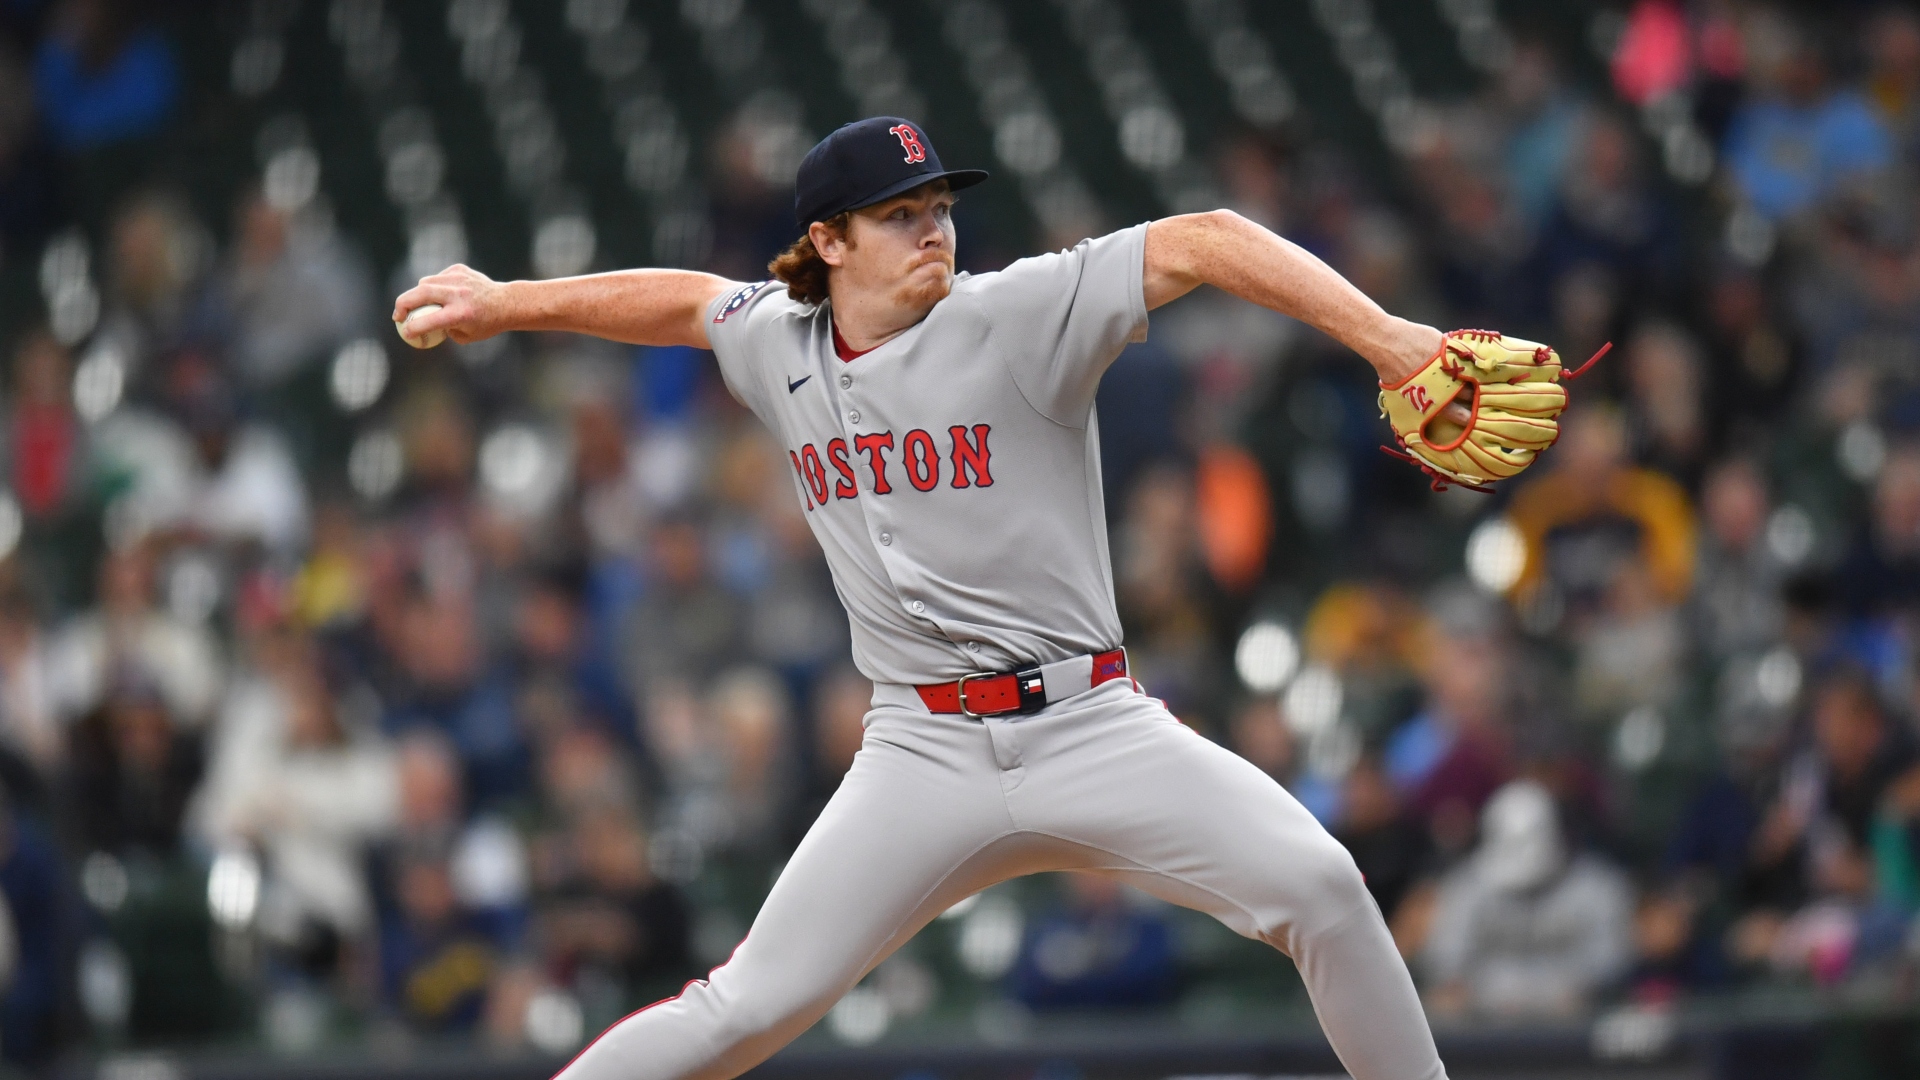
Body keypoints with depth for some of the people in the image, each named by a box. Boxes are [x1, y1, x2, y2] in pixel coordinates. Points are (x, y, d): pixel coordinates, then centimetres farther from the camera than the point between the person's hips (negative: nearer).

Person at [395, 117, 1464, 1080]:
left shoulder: (1018, 315, -6)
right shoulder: (780, 346, 8)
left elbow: (1206, 242, -15)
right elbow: (686, 299, 30)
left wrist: (1386, 340, -27)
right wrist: (503, 304, 35)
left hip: (1092, 726, -2)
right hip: (926, 755, 2)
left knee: (1317, 884, -22)